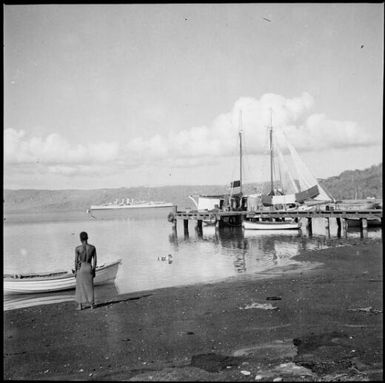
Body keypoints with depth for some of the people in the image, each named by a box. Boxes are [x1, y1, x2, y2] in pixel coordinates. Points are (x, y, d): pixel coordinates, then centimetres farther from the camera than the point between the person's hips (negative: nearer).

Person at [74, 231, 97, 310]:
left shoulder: (77, 248, -10)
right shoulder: (92, 247, -3)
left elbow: (76, 261, -8)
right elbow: (95, 260, 0)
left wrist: (75, 271, 1)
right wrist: (94, 270, 9)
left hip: (80, 268, -2)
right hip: (89, 268, 2)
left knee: (80, 287, 8)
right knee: (90, 287, 12)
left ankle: (80, 305, 10)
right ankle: (92, 304, 15)